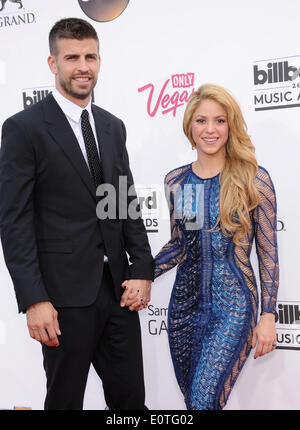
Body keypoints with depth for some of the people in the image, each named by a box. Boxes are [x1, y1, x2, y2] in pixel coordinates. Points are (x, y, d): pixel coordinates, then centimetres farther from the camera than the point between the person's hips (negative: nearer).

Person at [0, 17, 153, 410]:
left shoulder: (113, 127, 12)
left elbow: (127, 203, 13)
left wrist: (143, 269, 1)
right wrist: (34, 301, -17)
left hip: (119, 289, 6)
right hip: (66, 294, -5)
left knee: (130, 396, 13)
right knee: (65, 399, 11)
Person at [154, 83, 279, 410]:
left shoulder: (253, 179, -7)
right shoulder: (176, 181, 4)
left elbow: (268, 252, -4)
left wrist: (267, 316, -6)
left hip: (233, 308, -4)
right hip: (184, 304, 4)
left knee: (204, 401, -14)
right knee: (191, 398, 14)